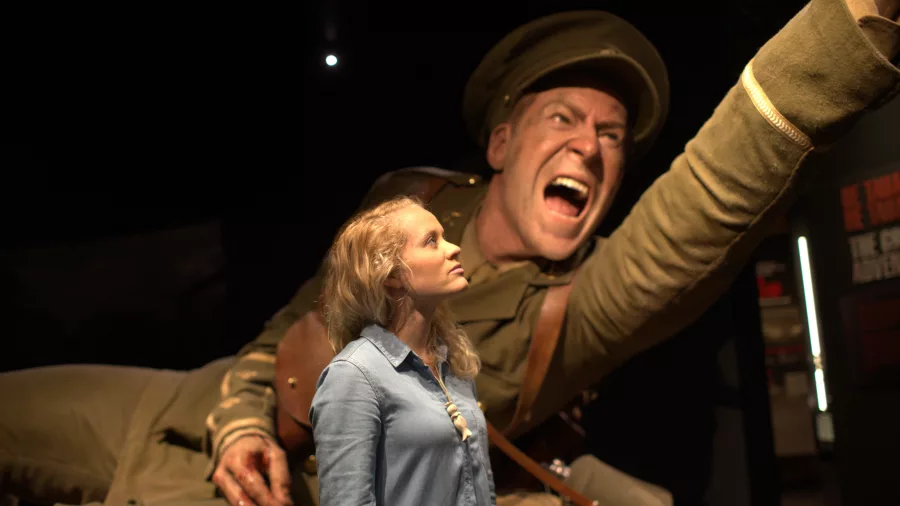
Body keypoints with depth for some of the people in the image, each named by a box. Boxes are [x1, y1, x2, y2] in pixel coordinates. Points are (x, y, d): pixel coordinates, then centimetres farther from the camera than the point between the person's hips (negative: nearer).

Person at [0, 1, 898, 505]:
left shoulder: (575, 309, -25)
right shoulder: (410, 201, -11)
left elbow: (722, 192, -44)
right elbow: (291, 323, -1)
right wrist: (242, 421, -20)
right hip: (208, 413, 4)